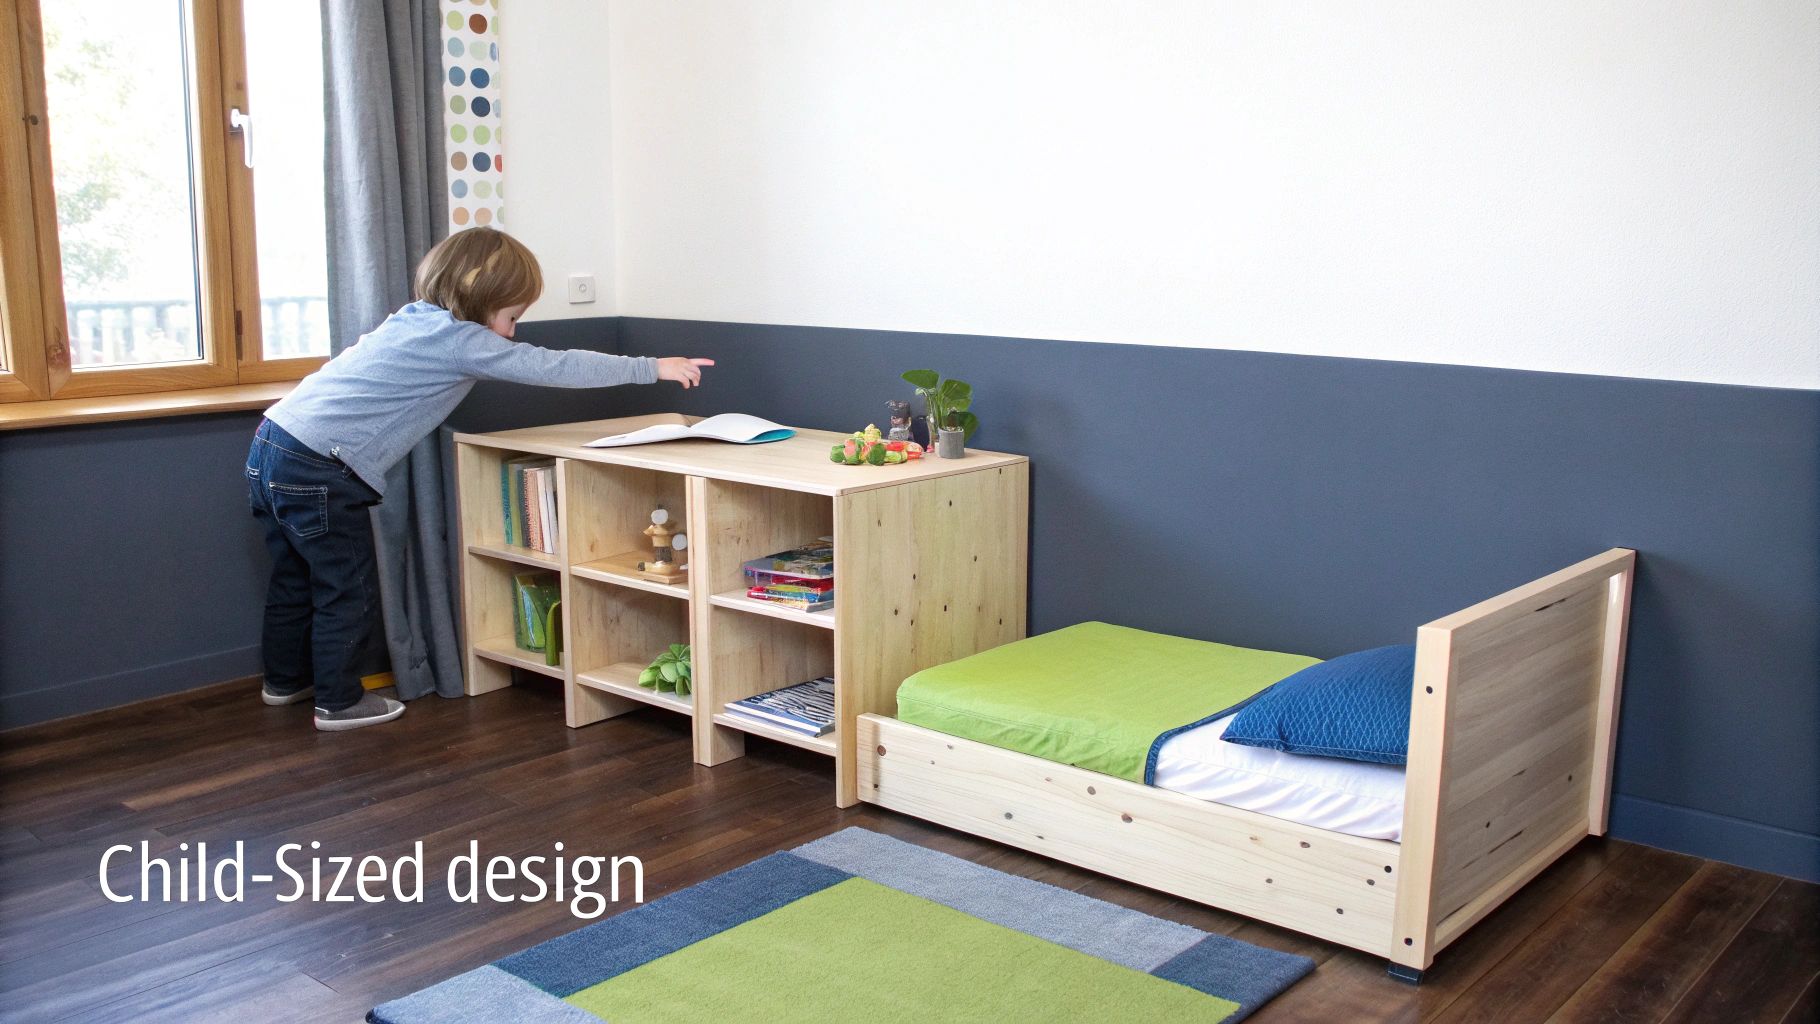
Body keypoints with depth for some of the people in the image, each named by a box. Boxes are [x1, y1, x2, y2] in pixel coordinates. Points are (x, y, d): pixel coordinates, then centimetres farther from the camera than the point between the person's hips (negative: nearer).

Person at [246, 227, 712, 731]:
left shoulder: (419, 320, 12)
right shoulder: (461, 340, -13)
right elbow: (554, 367, -14)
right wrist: (654, 367, -10)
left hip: (272, 448, 9)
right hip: (319, 470, -9)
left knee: (296, 577, 24)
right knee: (347, 591, 6)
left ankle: (286, 679, 41)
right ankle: (339, 702, 19)